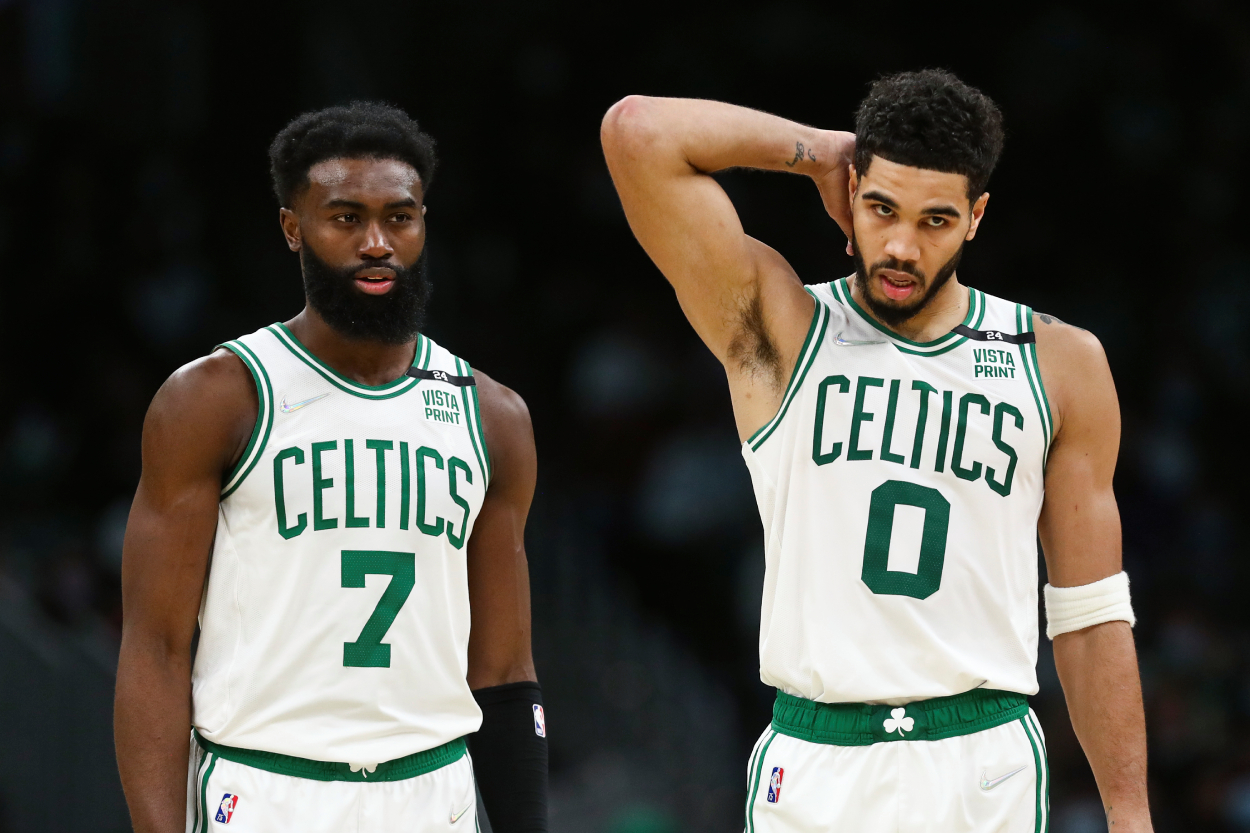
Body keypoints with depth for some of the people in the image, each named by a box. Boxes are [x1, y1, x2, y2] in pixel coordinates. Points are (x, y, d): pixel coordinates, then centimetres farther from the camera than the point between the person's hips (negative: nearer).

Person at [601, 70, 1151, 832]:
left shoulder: (1058, 364, 8)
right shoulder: (780, 330, 3)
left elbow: (1092, 617, 9)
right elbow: (637, 131, -8)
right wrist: (823, 153, 2)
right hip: (814, 768, -1)